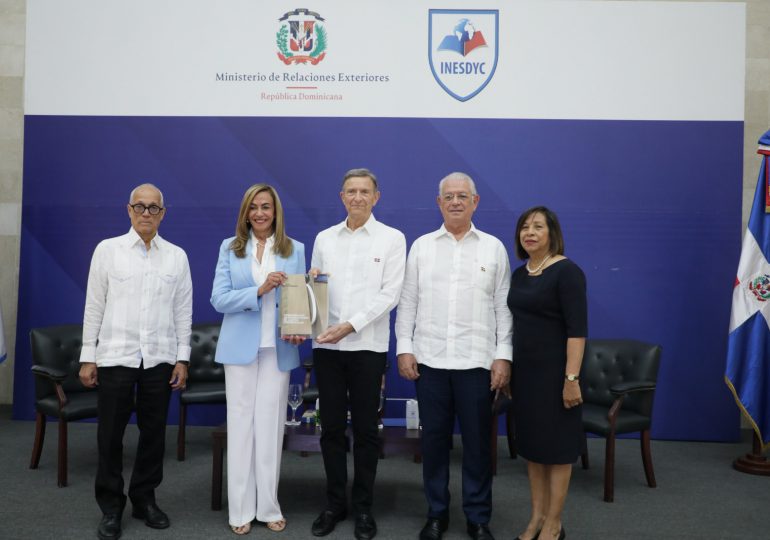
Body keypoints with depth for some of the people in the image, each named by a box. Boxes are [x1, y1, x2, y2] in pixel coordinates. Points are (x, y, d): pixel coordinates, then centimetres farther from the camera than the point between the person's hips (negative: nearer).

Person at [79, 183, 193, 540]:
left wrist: (182, 358, 3)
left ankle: (145, 499, 25)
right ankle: (111, 508, 19)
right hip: (115, 356, -1)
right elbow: (94, 305, 2)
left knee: (154, 432, 8)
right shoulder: (107, 249, 2)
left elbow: (183, 310, 6)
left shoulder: (177, 256, 6)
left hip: (160, 358, 2)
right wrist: (88, 356, 0)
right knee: (110, 434, 4)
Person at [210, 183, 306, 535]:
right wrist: (259, 290, -19)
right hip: (240, 346, 0)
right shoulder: (229, 248, 4)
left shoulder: (295, 250, 6)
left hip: (278, 348, 0)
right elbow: (219, 299, -4)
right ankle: (241, 509, 15)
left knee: (271, 425, 4)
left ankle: (269, 507, 17)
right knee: (241, 423, 4)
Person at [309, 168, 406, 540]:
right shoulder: (324, 238, 11)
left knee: (365, 430, 6)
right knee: (332, 428, 9)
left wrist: (350, 325, -15)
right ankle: (334, 504, 23)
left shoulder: (392, 238, 1)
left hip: (367, 346, -3)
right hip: (326, 346, 3)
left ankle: (363, 507, 20)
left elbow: (390, 294, -7)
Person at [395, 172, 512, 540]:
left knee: (477, 441, 6)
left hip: (477, 360, -1)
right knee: (434, 438, 9)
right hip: (429, 359, 1)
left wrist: (503, 356, -3)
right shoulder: (421, 246, 8)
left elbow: (503, 306, 3)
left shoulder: (494, 247, 6)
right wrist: (404, 348, 0)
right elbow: (407, 301, 7)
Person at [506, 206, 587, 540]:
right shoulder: (518, 274, 9)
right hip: (524, 370, 7)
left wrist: (572, 378, -21)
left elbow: (577, 329, -16)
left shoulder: (566, 272, -11)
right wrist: (506, 366, 12)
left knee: (555, 445, 4)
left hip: (554, 370, -7)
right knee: (531, 444, 13)